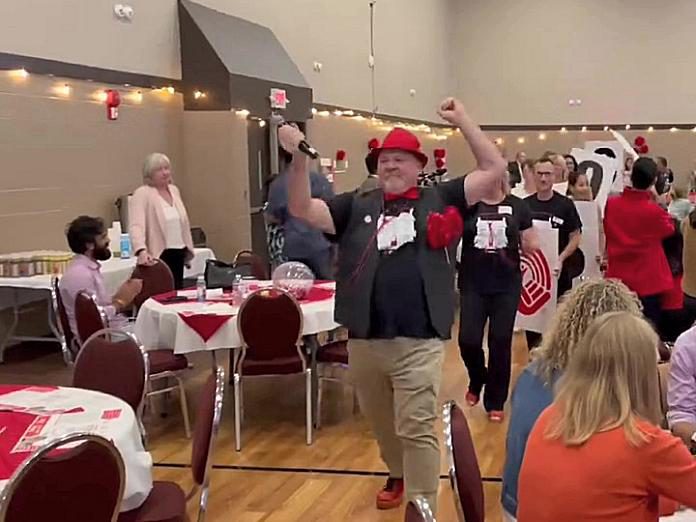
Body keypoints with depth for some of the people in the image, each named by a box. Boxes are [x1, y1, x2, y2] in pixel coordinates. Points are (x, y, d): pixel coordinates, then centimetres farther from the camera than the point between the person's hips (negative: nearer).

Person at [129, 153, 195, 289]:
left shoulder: (174, 190, 12)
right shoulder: (142, 194, -10)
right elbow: (136, 225, -23)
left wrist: (188, 249, 18)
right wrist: (142, 251, -38)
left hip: (178, 253, 7)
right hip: (158, 255, -7)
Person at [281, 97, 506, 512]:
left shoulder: (439, 200, 4)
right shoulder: (358, 206, 9)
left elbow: (495, 170, 1)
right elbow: (302, 209, 2)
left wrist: (462, 120, 0)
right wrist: (300, 158, -11)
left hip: (418, 341, -4)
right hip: (364, 340, 4)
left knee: (417, 429, -5)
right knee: (381, 424, 24)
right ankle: (399, 475, 50)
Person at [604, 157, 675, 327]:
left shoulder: (611, 204, -6)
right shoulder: (654, 211, -19)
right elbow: (669, 229, 3)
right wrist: (656, 202, 2)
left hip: (618, 279, 4)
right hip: (647, 281, -4)